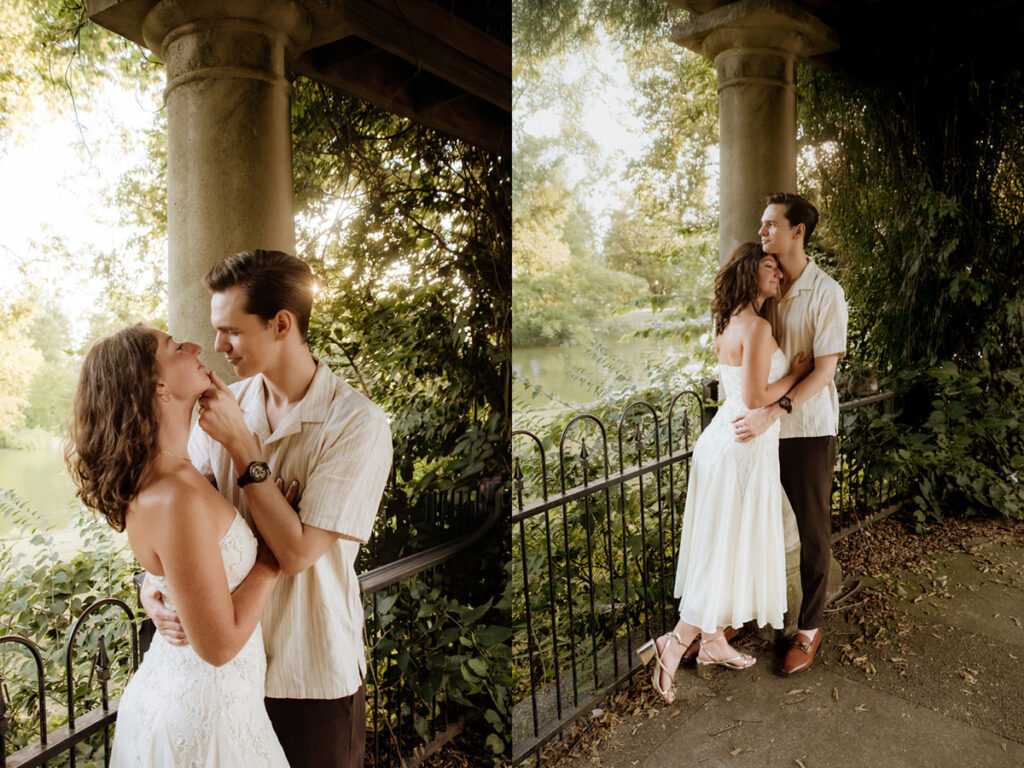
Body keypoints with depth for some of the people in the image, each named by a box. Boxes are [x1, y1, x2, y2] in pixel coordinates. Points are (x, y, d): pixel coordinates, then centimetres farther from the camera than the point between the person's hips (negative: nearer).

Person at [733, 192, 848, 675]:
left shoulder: (825, 293, -12)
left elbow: (824, 371, -18)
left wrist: (773, 412, -28)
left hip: (809, 429, -5)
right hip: (763, 425, 5)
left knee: (812, 530, 9)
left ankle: (809, 628, 25)